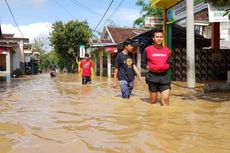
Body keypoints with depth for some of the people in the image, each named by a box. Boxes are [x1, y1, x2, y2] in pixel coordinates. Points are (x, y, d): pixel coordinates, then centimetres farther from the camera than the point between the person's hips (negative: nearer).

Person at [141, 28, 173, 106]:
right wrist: (148, 67, -9)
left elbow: (170, 63, 18)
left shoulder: (167, 50, 11)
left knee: (166, 98, -7)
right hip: (152, 76, -2)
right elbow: (143, 63, 6)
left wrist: (166, 66, -1)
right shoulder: (148, 49, 1)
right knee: (153, 100, 7)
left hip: (164, 76, 2)